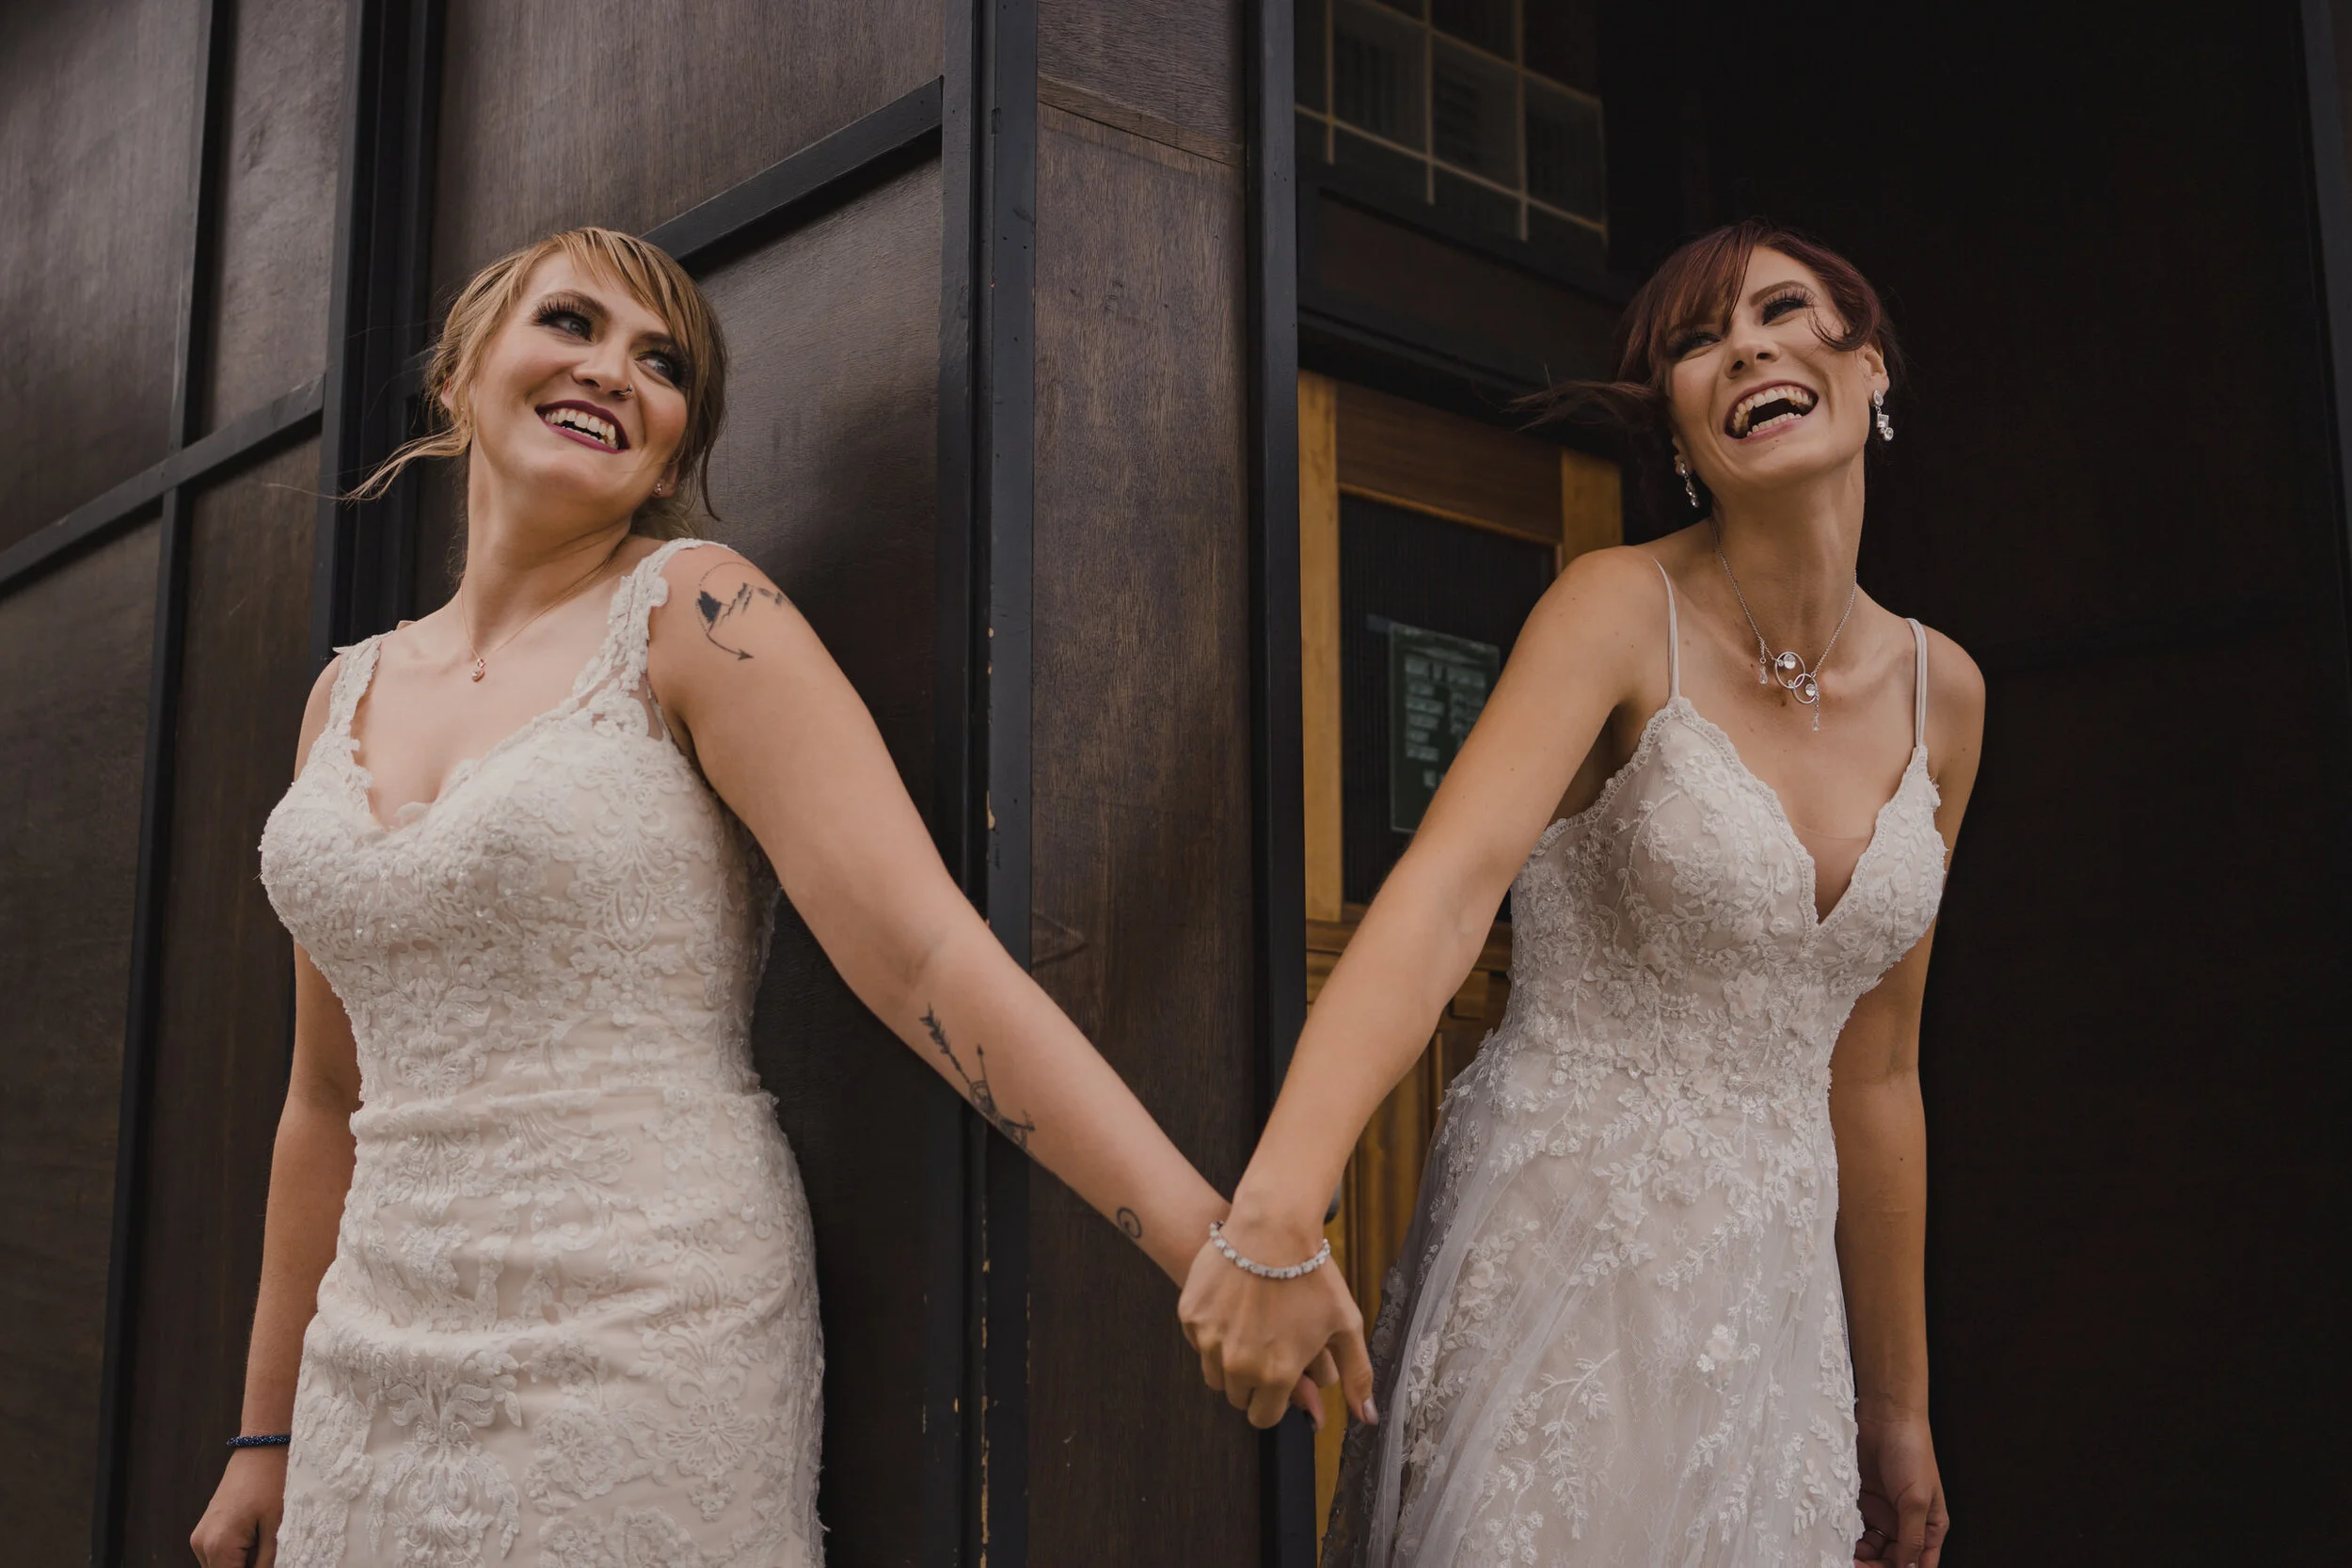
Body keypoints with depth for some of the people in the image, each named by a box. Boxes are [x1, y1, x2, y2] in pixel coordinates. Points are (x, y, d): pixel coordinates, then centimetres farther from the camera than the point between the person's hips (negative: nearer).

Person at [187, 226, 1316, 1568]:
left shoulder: (695, 615, -8)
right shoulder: (348, 694, 9)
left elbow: (922, 950, -18)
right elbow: (335, 1096, 14)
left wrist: (1215, 1241, -27)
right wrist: (269, 1430, 18)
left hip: (645, 1357, -5)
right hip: (376, 1374, 6)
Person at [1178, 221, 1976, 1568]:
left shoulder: (1942, 693, 4)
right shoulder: (1621, 612, -12)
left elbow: (1872, 1070, 10)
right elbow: (1446, 891, -28)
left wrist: (1899, 1403, 14)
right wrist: (1278, 1210, -43)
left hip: (1776, 1293, 5)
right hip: (1566, 1249, -5)